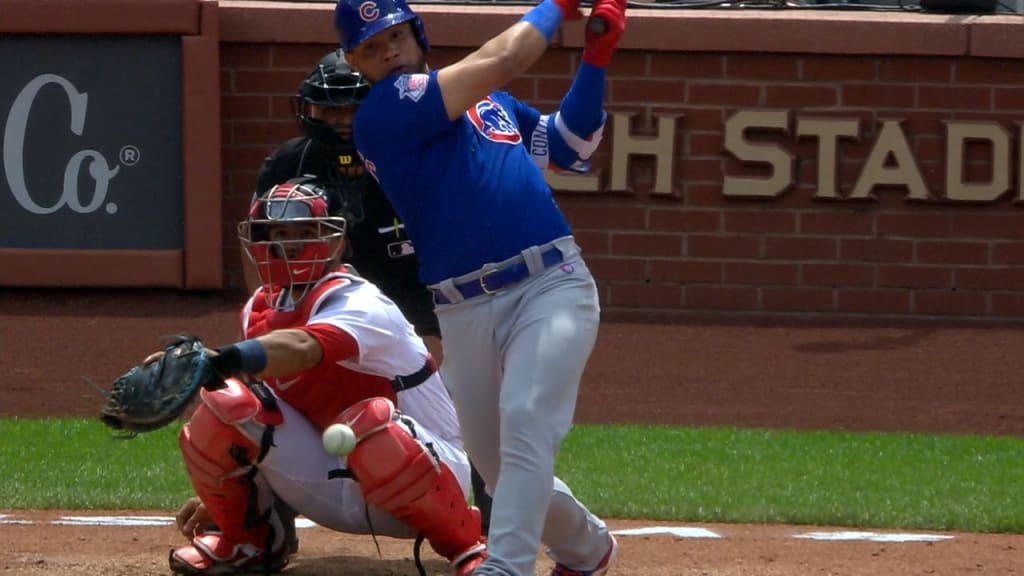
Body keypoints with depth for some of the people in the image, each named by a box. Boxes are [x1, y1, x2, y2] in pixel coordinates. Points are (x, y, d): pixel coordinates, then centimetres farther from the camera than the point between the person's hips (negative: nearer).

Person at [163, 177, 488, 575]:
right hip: (335, 489, 6)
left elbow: (299, 348, -46)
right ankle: (248, 541, 8)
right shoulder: (259, 310, 3)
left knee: (371, 423, -40)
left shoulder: (359, 305, -22)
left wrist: (221, 360, -64)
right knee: (227, 401, -16)